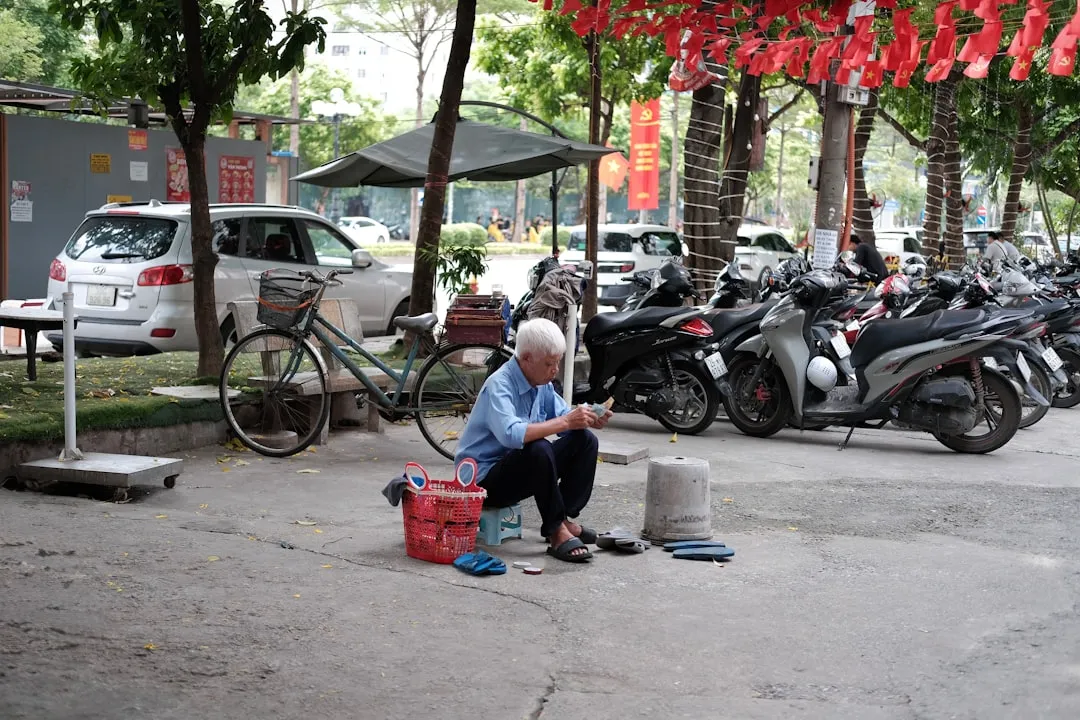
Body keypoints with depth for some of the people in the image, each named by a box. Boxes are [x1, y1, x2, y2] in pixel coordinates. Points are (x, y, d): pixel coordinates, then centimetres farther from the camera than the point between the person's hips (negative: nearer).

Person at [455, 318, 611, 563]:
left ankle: (565, 518, -5)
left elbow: (561, 417, 8)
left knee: (585, 440, -4)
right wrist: (565, 421, -37)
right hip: (485, 478, -8)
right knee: (539, 449, -35)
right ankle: (556, 532, -24)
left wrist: (588, 420, -14)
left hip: (520, 467, 8)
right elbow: (510, 435, -40)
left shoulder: (541, 382, 2)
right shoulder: (499, 385, -24)